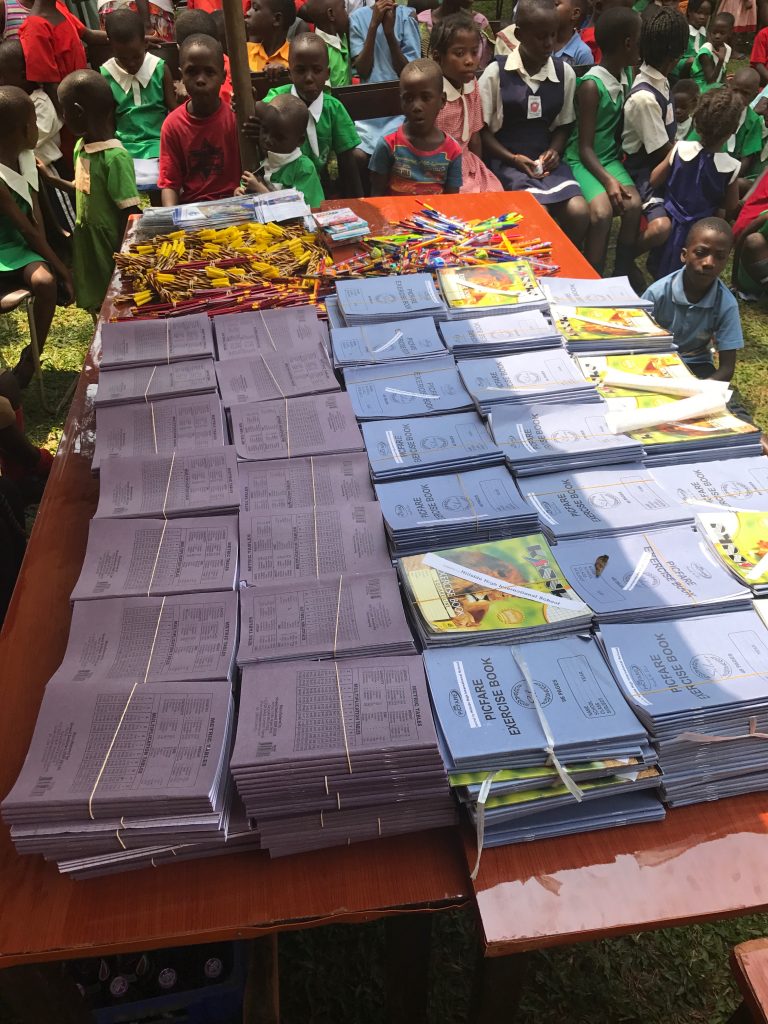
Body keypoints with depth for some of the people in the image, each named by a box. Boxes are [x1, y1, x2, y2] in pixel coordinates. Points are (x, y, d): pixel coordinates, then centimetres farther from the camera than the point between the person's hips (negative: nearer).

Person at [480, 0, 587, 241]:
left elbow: (563, 125, 16)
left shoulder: (565, 72, 7)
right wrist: (513, 159, -13)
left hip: (546, 159, 4)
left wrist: (554, 151, -5)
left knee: (578, 211, -21)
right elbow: (482, 129, -1)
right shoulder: (496, 73, -4)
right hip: (505, 160, -3)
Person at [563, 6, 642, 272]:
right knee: (602, 213, -31)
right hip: (583, 160, -6)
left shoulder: (627, 74, 6)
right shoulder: (591, 85, -15)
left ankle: (622, 280, -11)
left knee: (633, 205, -22)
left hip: (610, 157, 6)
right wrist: (607, 180, -27)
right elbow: (585, 147, -16)